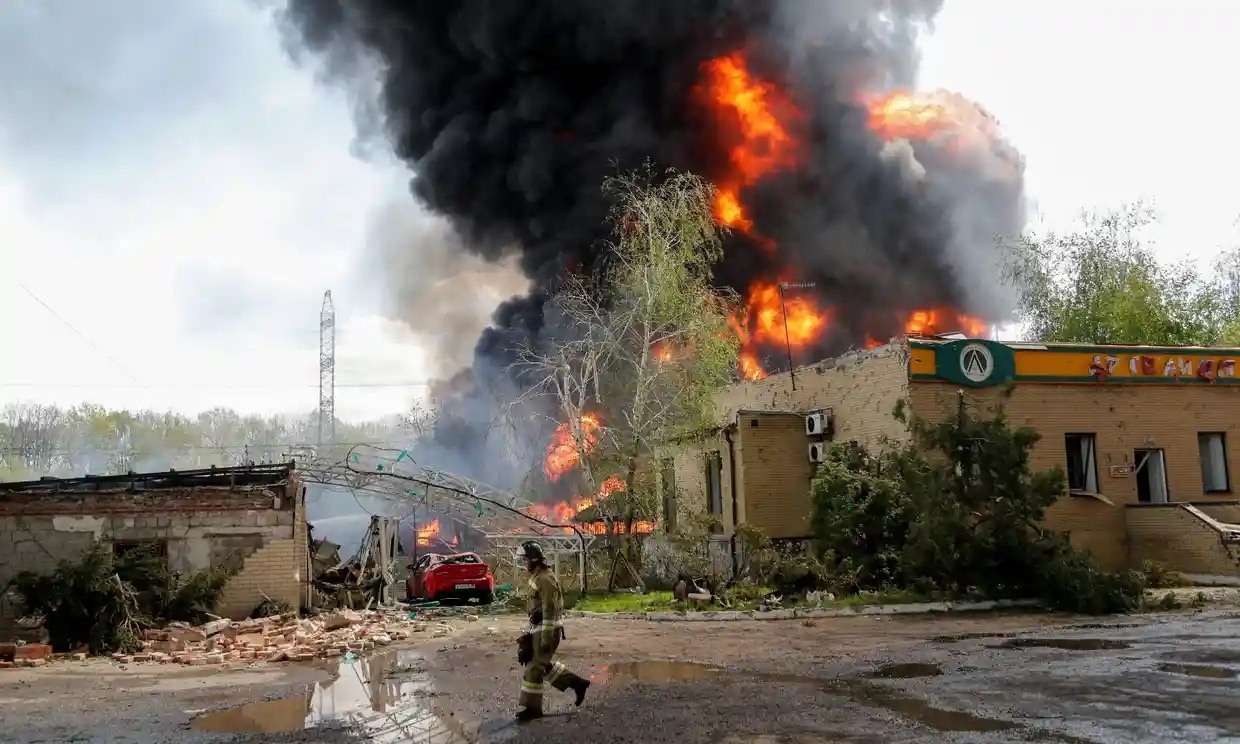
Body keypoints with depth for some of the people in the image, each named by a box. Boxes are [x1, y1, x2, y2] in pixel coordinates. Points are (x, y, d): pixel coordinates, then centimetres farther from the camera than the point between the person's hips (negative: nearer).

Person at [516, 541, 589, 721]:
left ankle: (533, 707, 5)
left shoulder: (545, 579, -20)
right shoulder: (536, 577, 12)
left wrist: (546, 639, -24)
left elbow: (549, 611, -23)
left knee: (535, 666, -4)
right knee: (544, 664, 16)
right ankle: (576, 683, 24)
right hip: (538, 627, 10)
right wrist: (531, 630, 24)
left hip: (547, 628, -10)